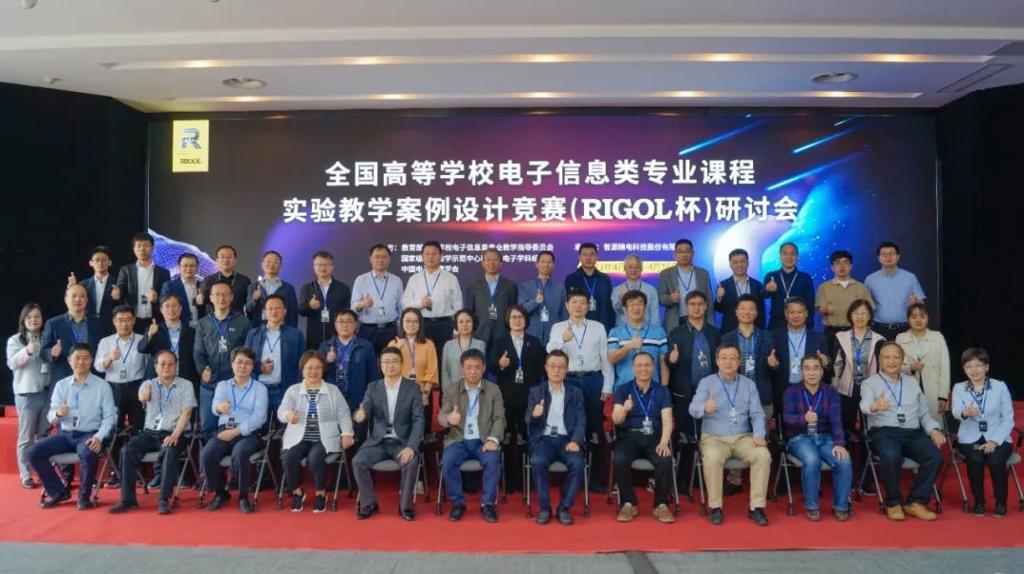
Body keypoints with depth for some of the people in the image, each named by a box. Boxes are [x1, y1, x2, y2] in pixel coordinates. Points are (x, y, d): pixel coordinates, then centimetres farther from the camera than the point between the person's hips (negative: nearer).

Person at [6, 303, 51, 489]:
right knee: (26, 437, 1)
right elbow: (12, 363, -12)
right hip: (26, 394, -2)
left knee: (44, 435, 11)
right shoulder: (15, 340, 1)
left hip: (47, 391, 3)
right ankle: (26, 475, 8)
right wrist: (27, 351, -30)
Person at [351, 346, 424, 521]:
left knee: (411, 462, -31)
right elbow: (364, 413, -3)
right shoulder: (373, 387, 6)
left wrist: (411, 447, -21)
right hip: (377, 441, 2)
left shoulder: (412, 388, -1)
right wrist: (360, 415, -30)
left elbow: (418, 420, -6)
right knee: (358, 461, -23)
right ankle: (369, 503, -3)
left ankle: (405, 505, -9)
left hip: (403, 442, -2)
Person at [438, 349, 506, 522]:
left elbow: (499, 418, 0)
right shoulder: (450, 389, 5)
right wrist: (449, 418, -28)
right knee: (447, 461, -29)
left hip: (483, 441, 0)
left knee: (493, 461, -31)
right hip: (459, 440, 1)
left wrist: (493, 439, -19)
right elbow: (441, 416, -2)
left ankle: (488, 504, -11)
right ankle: (458, 503, -8)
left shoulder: (494, 390, 5)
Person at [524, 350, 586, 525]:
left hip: (567, 439, 1)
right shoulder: (535, 392, 11)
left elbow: (581, 421, 3)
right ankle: (544, 507, -12)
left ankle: (564, 507, -10)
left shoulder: (576, 393, 13)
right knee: (538, 462, -32)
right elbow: (528, 422, 3)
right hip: (544, 438, 0)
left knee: (578, 463, -30)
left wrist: (575, 441, -17)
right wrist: (534, 415, -22)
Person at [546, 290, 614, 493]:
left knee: (596, 430, 3)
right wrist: (562, 340, -27)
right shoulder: (557, 328, 7)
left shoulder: (598, 327, 8)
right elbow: (550, 353, -8)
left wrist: (607, 386, 0)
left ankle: (597, 478, 13)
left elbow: (606, 357, 6)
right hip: (568, 381, 0)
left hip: (593, 380, 0)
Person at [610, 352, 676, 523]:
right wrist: (624, 409, -28)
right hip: (630, 436, 0)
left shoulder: (662, 391, 10)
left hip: (654, 437, 0)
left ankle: (661, 505, -9)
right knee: (619, 460, -31)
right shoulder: (623, 390, 8)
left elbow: (667, 419, -2)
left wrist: (664, 442, -21)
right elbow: (616, 420, -4)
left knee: (665, 460, -30)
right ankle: (628, 503, -10)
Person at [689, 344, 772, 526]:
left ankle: (756, 507, -13)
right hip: (714, 438, -2)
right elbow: (694, 409, -14)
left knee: (763, 455, -26)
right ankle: (715, 507, -18)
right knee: (712, 457, -34)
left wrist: (759, 434, -16)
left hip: (743, 437, 3)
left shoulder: (749, 384, 11)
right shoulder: (706, 382, 1)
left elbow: (757, 413, 4)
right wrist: (704, 407, -39)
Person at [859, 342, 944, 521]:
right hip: (884, 432, -4)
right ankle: (893, 503, -12)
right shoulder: (870, 383, 5)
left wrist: (933, 430, 2)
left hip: (912, 432, 4)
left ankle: (915, 502, -9)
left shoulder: (912, 382, 22)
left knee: (935, 456, -24)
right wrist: (875, 406, -41)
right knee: (891, 457, -35)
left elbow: (924, 413, 23)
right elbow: (865, 405, -16)